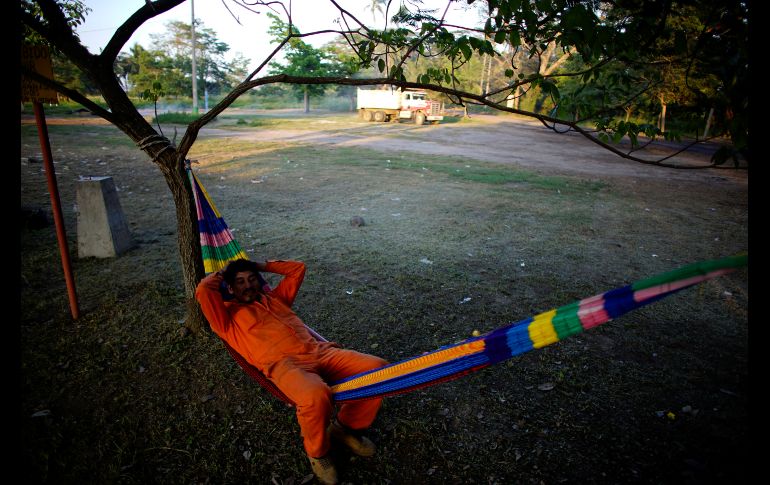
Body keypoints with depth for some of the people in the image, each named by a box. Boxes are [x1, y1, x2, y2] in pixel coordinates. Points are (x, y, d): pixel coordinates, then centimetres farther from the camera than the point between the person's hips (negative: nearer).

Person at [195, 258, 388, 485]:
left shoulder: (275, 297, 33)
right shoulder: (228, 315, 18)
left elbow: (297, 268, 37)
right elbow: (203, 290, 2)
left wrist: (261, 266, 36)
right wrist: (220, 274, 23)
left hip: (319, 351, 6)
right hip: (283, 363, -6)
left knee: (379, 368, -14)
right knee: (316, 396, -41)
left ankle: (346, 426, 12)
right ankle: (317, 452, -3)